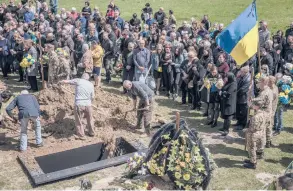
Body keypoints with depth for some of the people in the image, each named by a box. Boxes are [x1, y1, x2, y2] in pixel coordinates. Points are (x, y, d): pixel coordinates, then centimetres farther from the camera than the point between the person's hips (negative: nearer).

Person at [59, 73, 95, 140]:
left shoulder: (78, 81, -3)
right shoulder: (91, 84, 6)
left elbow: (66, 81, -3)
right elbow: (92, 97, 9)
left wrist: (61, 82, 17)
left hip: (79, 104, -3)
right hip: (88, 104, 3)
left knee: (79, 121, 12)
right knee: (90, 119, 22)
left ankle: (81, 135, 21)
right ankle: (92, 133, 37)